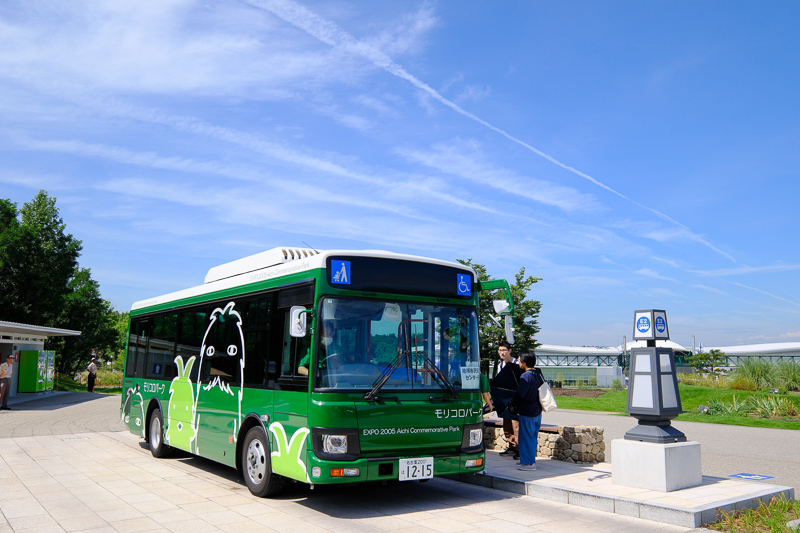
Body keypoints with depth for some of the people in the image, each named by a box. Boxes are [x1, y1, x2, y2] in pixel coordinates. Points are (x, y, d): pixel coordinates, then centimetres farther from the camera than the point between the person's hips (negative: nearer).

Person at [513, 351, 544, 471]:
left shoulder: (526, 376, -21)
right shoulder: (538, 373, 5)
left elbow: (520, 394, -24)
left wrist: (512, 402, -4)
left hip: (527, 412, -9)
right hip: (537, 411, 9)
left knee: (526, 436, 0)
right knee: (533, 436, 17)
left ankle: (529, 463, 5)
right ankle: (531, 460, 26)